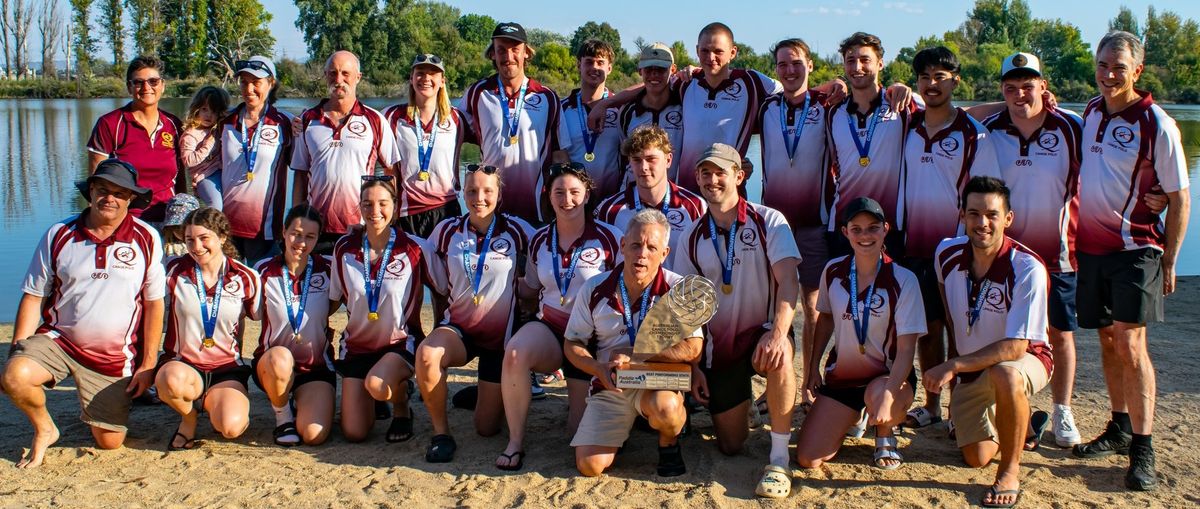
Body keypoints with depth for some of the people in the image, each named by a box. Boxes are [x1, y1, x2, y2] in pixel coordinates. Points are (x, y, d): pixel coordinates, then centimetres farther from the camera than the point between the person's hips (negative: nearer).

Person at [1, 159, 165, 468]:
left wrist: (148, 365, -2)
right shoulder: (59, 235, 0)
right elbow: (33, 297, 4)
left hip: (115, 357, -1)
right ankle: (44, 429, 3)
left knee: (109, 442, 0)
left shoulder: (146, 240, -5)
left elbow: (154, 304, -1)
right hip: (57, 339, 1)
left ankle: (94, 411, 37)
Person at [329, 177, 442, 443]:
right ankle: (374, 400, 32)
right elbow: (334, 299, 10)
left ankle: (402, 408, 0)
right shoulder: (344, 248, -3)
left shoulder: (416, 249, -12)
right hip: (357, 343, 3)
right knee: (354, 433, -4)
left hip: (401, 342, -3)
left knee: (377, 384, -37)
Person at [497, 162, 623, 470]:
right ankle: (515, 441, -19)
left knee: (580, 432, -6)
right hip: (549, 330, 3)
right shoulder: (539, 241, 7)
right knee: (515, 352, -34)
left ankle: (580, 398, 31)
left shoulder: (609, 238, -7)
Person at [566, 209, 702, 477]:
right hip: (610, 386, 2)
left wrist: (634, 357, -18)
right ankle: (621, 429, 22)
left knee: (665, 407, -39)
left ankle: (669, 444, -1)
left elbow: (692, 349, -16)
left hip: (659, 383, -2)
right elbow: (573, 344, 6)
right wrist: (600, 369, -15)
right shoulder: (595, 289, -2)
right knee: (589, 466, -14)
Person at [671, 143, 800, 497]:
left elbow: (788, 281, -19)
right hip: (719, 345, 3)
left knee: (777, 357, -41)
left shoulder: (768, 222, -8)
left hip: (763, 332, -3)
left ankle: (779, 460, -26)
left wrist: (778, 333, -36)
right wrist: (693, 367, -1)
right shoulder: (692, 238, 3)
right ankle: (742, 398, 37)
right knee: (730, 446, 2)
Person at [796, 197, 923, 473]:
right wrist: (814, 363, 11)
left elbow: (906, 349, -19)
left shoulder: (903, 280, -16)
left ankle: (886, 436, -3)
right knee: (807, 459, -7)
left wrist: (887, 396, -33)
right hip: (842, 375, 4)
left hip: (889, 375, -3)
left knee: (878, 395, -42)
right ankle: (853, 416, 25)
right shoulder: (833, 271, -4)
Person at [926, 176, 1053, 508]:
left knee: (1004, 375, -40)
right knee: (976, 458, 2)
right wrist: (954, 366, 10)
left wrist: (953, 366, -34)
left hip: (1023, 360, -5)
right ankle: (1017, 423, 37)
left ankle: (1010, 471, -19)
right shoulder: (947, 254, -12)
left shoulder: (1028, 269, -28)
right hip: (970, 368, 5)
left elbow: (1015, 348, -29)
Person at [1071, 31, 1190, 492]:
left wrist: (1169, 263, -8)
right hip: (1092, 246, 6)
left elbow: (1179, 198, -7)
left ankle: (1143, 448, -6)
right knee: (1108, 341, 12)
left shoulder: (1157, 125, -11)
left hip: (1136, 249, -6)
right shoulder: (1091, 112, 7)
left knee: (1129, 343, -12)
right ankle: (1119, 429, 25)